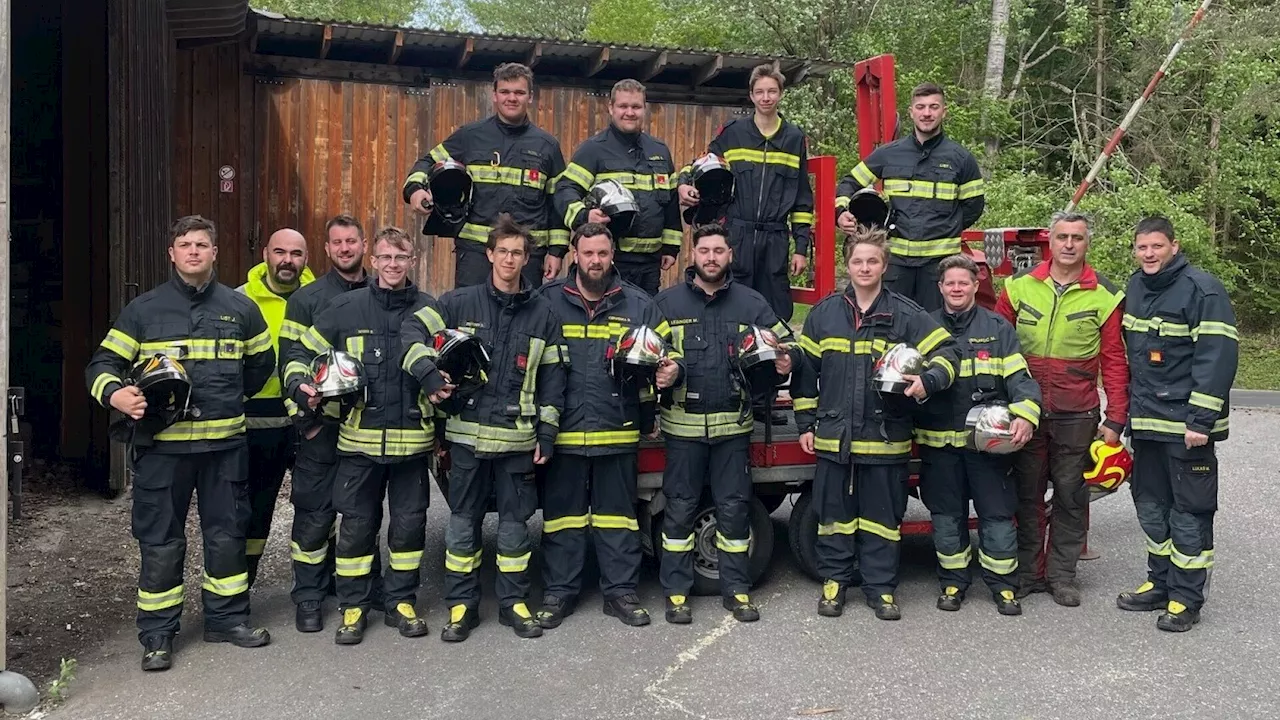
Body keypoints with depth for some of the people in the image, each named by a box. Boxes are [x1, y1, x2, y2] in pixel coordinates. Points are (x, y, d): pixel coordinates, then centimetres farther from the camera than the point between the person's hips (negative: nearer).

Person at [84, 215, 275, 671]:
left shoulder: (240, 308, 9)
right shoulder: (143, 309, 4)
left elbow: (262, 363, 23)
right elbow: (103, 363, 4)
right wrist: (116, 395, -16)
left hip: (225, 443, 2)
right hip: (162, 444, -2)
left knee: (227, 535, 10)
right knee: (160, 542, 3)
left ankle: (228, 618, 26)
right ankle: (157, 635, 16)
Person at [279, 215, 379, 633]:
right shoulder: (307, 299, 0)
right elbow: (290, 362, -3)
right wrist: (303, 417, -10)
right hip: (323, 425, -3)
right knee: (314, 513, 0)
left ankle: (366, 584, 28)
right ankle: (308, 597, 12)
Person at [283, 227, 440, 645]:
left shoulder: (430, 310, 4)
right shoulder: (346, 308, 1)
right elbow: (301, 353, 6)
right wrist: (300, 386, -12)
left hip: (412, 441, 1)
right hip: (360, 439, -1)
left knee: (410, 523, 8)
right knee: (357, 524, 6)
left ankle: (401, 601, 24)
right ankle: (353, 607, 20)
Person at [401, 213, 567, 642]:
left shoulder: (542, 313, 7)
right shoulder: (460, 303, 4)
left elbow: (552, 377, 7)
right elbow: (413, 331, 1)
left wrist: (547, 433, 2)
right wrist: (430, 374, -15)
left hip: (518, 436, 1)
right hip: (468, 432, 0)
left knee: (514, 522, 9)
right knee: (463, 521, 7)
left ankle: (514, 602, 22)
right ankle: (461, 606, 18)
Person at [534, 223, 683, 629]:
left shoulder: (638, 305, 5)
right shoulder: (547, 301, 3)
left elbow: (666, 350, 10)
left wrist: (671, 369, -14)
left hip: (618, 432, 1)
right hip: (563, 431, 0)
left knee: (618, 516, 10)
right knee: (562, 515, 10)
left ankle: (620, 591, 22)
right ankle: (559, 592, 22)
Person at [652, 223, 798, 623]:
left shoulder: (751, 303, 6)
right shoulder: (668, 302, 3)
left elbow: (786, 343, 10)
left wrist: (785, 363, -12)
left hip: (733, 424, 1)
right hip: (683, 423, -1)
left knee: (734, 507, 8)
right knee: (680, 508, 5)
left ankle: (736, 589, 20)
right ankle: (676, 591, 16)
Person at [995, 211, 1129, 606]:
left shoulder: (1105, 296, -2)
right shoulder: (1020, 287, 2)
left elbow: (1114, 362, -1)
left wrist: (1115, 420, -4)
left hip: (1077, 417, -1)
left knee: (1070, 496, 7)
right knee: (1027, 493, 9)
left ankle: (1062, 575, 19)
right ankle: (1028, 573, 19)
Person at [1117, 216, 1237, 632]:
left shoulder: (1202, 290, -13)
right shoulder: (1135, 287, 11)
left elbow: (1219, 356, -18)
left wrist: (1201, 420, -21)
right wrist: (1125, 410, 17)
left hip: (1186, 424, -8)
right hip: (1146, 421, 8)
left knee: (1189, 512, 1)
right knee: (1151, 506, 16)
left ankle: (1186, 598, 10)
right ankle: (1161, 583, 29)